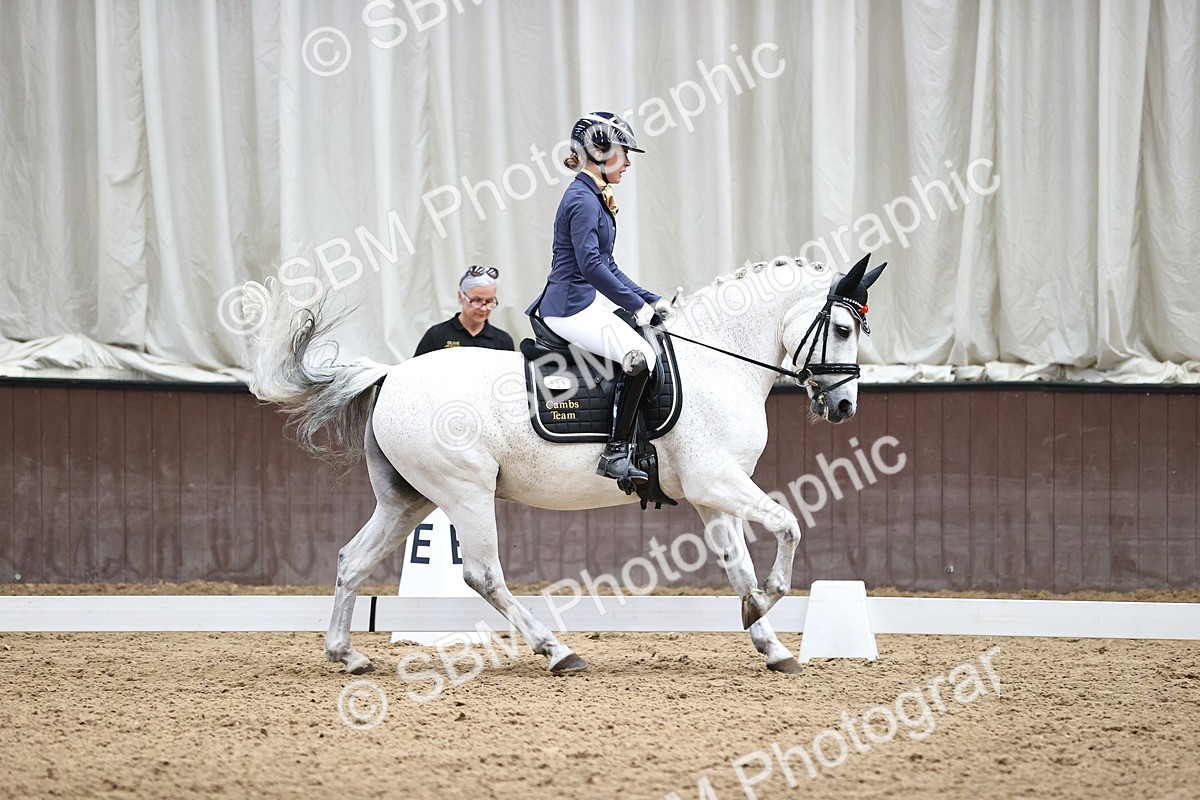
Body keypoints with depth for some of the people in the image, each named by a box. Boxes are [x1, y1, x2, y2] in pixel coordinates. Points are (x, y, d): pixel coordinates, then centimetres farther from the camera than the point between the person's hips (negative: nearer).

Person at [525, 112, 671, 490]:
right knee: (638, 356, -28)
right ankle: (616, 452, -28)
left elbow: (607, 267, 23)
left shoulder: (594, 197, 18)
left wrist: (652, 301, 17)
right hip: (572, 306, -11)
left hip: (582, 305, 11)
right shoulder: (582, 200, -14)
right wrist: (637, 305, -19)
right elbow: (590, 264, -24)